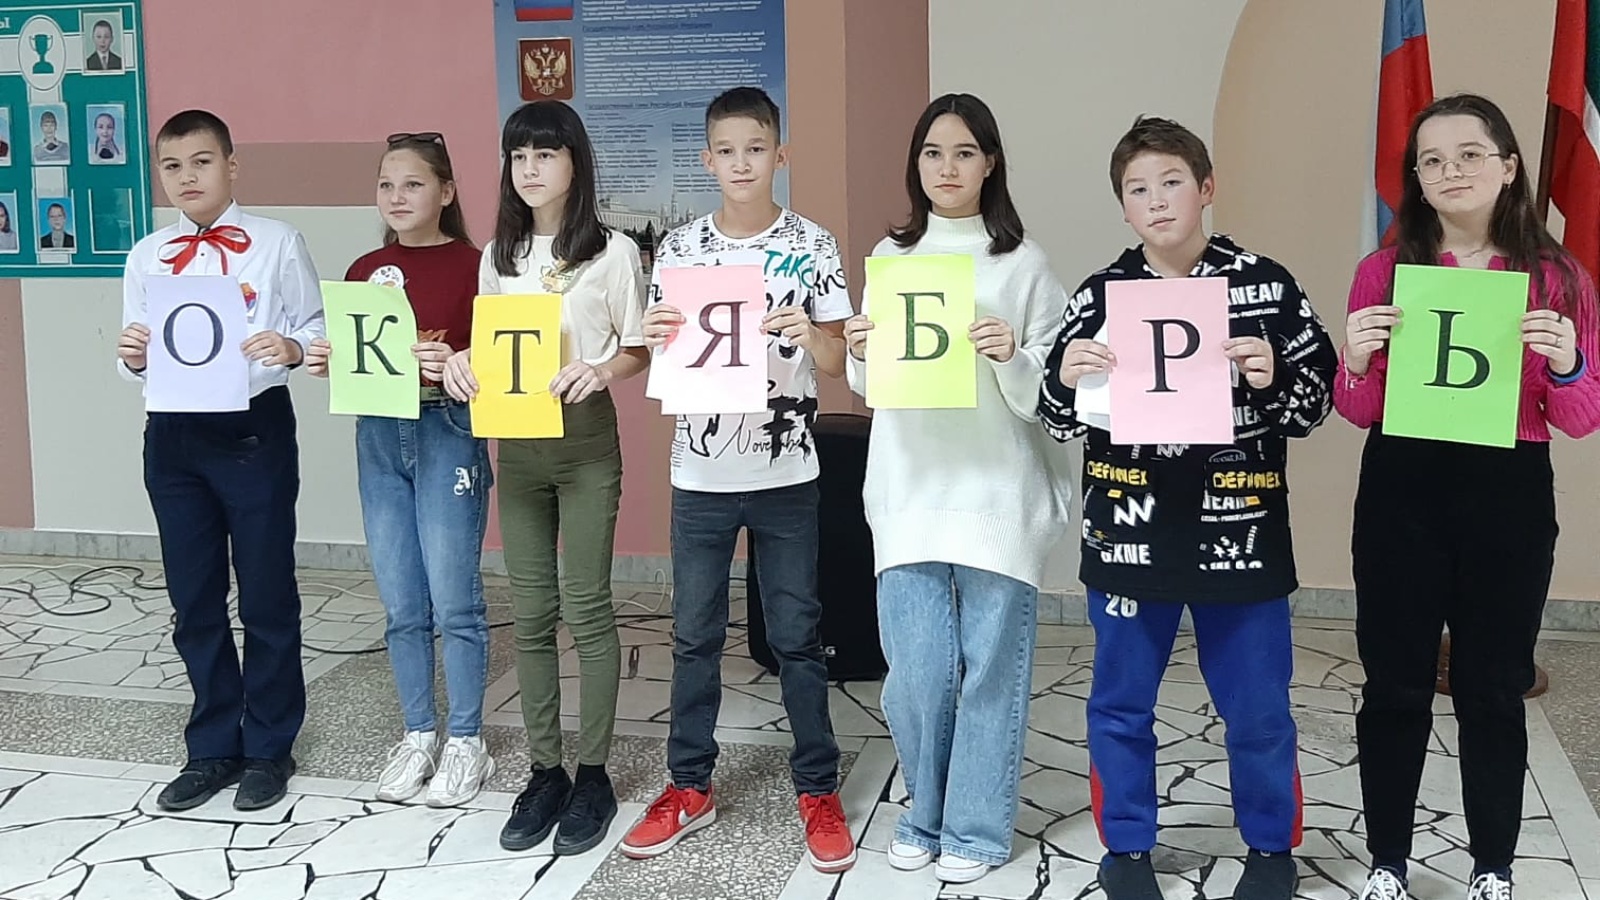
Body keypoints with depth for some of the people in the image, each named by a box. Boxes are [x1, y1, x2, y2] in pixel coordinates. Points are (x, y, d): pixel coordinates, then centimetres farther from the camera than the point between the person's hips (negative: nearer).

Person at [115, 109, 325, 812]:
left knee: (267, 595, 6)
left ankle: (268, 748, 22)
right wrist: (131, 356, -13)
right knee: (194, 600, 12)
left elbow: (316, 328, -3)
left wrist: (292, 348, -24)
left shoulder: (277, 243, -3)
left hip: (255, 429, -4)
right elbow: (138, 362, 10)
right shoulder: (146, 257, 8)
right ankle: (213, 747, 28)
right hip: (173, 436, 4)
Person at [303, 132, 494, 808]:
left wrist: (454, 366, -26)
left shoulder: (471, 264, -4)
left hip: (448, 432, -5)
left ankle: (465, 741, 14)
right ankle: (418, 734, 23)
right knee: (401, 605, 10)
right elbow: (350, 361, 14)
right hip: (378, 436, 5)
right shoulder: (365, 271, 11)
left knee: (454, 601, 0)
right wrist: (324, 362, -7)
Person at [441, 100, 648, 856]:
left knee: (585, 608, 0)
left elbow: (641, 351, -2)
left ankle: (592, 774, 12)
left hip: (585, 440, -4)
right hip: (516, 444, 5)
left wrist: (600, 371, -22)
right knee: (530, 614, 8)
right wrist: (463, 362, -8)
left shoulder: (612, 252, -6)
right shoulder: (498, 256, 8)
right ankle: (545, 771, 19)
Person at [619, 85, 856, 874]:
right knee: (694, 633, 10)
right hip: (700, 473, 2)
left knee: (796, 635, 6)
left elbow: (837, 362, -4)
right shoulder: (678, 247, 2)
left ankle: (818, 789, 19)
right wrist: (654, 336, -16)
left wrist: (810, 336, -25)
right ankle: (689, 786, 23)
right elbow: (660, 358, 6)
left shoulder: (811, 245, -3)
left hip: (785, 474, -2)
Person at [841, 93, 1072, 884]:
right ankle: (926, 816, 24)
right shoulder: (890, 256, 9)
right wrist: (860, 355, -8)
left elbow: (1049, 392, -3)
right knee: (916, 668, 2)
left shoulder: (1023, 262, 0)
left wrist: (1012, 359, -22)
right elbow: (868, 388, 12)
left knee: (991, 665, 3)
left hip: (998, 491, -2)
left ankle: (975, 828, 19)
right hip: (911, 488, 2)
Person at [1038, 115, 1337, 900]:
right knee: (1120, 704, 12)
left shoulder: (1266, 286, -3)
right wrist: (1065, 378, -17)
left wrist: (1272, 378, -20)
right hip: (1128, 534, 1)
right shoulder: (1101, 295, 0)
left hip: (1240, 534, -1)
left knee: (1258, 707, 11)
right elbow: (1060, 420, 4)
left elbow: (1317, 400, 0)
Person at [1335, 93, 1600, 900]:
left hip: (1510, 498, 0)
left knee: (1493, 690, 8)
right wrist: (1356, 364, -17)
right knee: (1395, 686, 6)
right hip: (1401, 495, 0)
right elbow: (1359, 412, 4)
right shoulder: (1384, 271, 1)